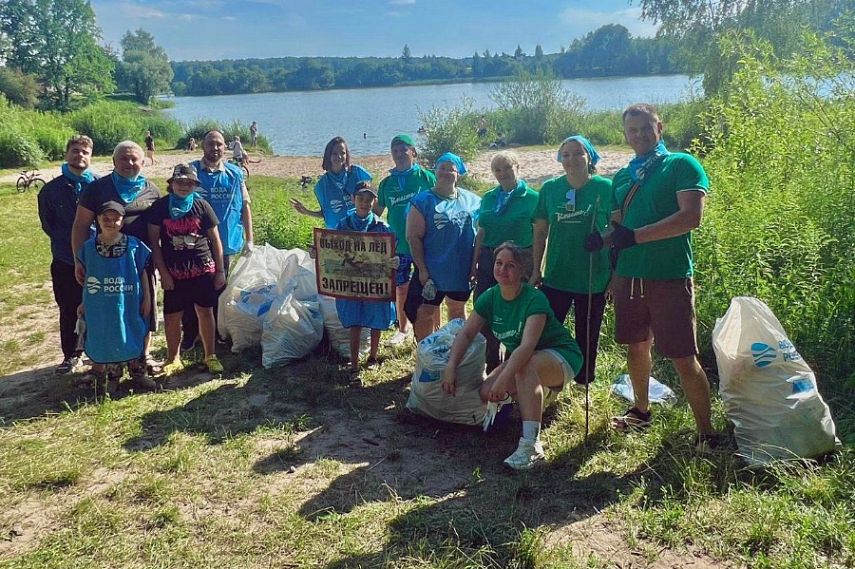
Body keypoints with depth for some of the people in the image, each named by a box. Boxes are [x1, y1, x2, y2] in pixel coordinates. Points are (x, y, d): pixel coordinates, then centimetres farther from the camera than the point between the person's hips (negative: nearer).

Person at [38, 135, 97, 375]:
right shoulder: (51, 189, 4)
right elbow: (47, 224, 6)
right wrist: (71, 241, -6)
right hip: (65, 261, 2)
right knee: (69, 310, 11)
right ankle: (71, 356, 25)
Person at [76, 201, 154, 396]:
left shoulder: (134, 245, -6)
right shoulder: (89, 247, -2)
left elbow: (143, 272, 1)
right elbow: (87, 277, 7)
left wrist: (147, 297, 1)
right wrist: (84, 303, 11)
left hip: (128, 304, 0)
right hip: (99, 306, 0)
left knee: (132, 337, 13)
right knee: (101, 340, 9)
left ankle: (137, 373, 32)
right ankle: (102, 378, 26)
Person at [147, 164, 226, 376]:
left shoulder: (202, 206, 0)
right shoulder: (160, 207, -2)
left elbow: (215, 240, 5)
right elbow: (154, 242, -1)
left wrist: (220, 270, 2)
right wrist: (163, 273, -6)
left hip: (203, 269, 0)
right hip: (174, 272, 0)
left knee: (205, 311, 7)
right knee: (172, 316, 5)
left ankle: (210, 356, 20)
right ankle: (173, 358, 22)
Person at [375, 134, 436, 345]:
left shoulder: (426, 177, -3)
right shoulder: (387, 183, 8)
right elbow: (376, 212, 13)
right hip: (398, 245, 3)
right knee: (401, 289, 11)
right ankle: (402, 329, 29)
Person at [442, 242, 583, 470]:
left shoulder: (535, 300, -27)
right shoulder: (490, 297, -7)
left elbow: (528, 346, -39)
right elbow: (466, 333, -6)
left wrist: (502, 379, -47)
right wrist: (451, 366, -21)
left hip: (561, 356, -7)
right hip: (520, 359, 7)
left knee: (525, 366, -39)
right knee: (487, 393, -16)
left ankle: (531, 445, -36)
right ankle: (542, 393, 14)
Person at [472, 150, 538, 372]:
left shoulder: (532, 198, -5)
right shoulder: (488, 198, 11)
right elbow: (481, 233, 13)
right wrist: (474, 263, 10)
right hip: (488, 261, 5)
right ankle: (491, 365, 23)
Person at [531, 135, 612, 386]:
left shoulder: (605, 188, -5)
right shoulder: (550, 188, 1)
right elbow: (540, 232, 6)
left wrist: (616, 275, -2)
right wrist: (536, 271, 4)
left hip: (594, 278, -1)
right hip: (556, 277, 2)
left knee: (587, 337, 12)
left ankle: (583, 387, 29)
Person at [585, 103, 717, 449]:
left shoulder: (681, 165, -4)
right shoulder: (622, 177, 14)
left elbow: (692, 216, -17)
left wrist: (636, 235, -22)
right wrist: (603, 239, -5)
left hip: (669, 277, -6)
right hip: (628, 276, 6)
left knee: (683, 359, -4)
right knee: (636, 346, 17)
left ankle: (706, 433, 9)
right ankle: (641, 410, 36)